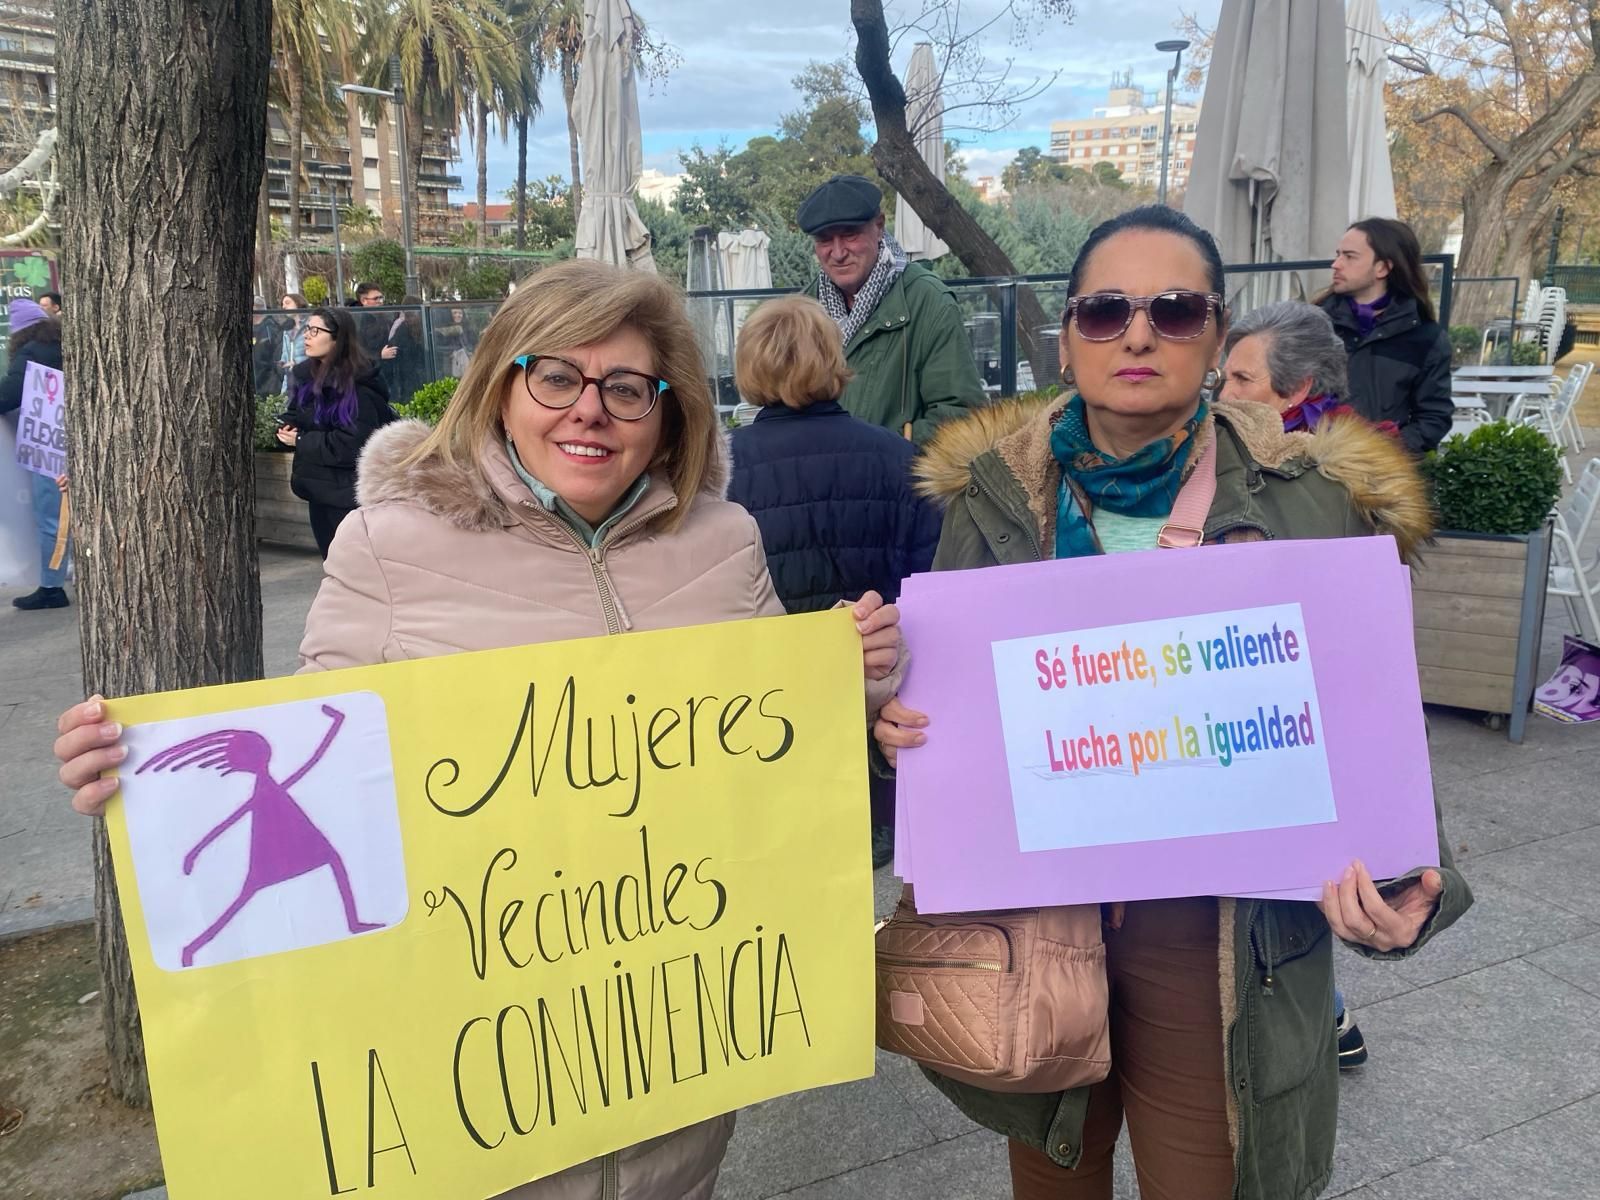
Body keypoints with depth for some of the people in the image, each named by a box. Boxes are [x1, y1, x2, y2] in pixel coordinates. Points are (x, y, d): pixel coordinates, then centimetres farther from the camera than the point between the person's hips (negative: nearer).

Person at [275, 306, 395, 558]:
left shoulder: (359, 388, -19)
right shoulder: (306, 374, 7)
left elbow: (351, 445, -24)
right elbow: (295, 415, 19)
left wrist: (301, 442, -14)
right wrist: (289, 428, -4)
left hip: (349, 493, -8)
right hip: (319, 488, 8)